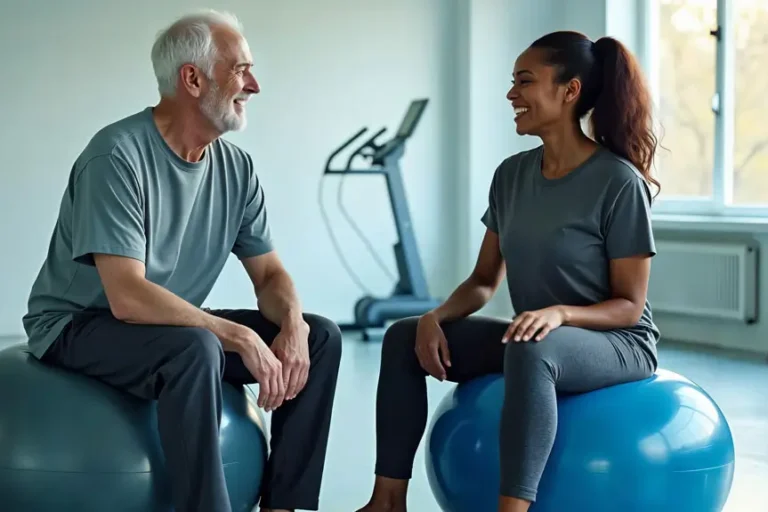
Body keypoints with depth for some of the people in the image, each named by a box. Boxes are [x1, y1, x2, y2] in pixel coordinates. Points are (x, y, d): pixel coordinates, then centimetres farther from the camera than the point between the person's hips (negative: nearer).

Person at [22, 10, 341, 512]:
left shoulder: (236, 167, -1)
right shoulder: (118, 155, -23)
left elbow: (270, 273, 4)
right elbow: (127, 298, -30)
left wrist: (292, 324, -18)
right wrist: (241, 338, -31)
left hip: (177, 323, 8)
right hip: (79, 327, -7)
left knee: (321, 336, -4)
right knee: (196, 349, -36)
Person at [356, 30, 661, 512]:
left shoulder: (619, 182, -17)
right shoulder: (512, 175, 3)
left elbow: (629, 306, -15)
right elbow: (484, 281, 7)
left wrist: (560, 312, -33)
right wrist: (437, 317, -13)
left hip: (618, 343, -7)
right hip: (536, 335, 7)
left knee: (529, 352, -41)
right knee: (403, 337, -6)